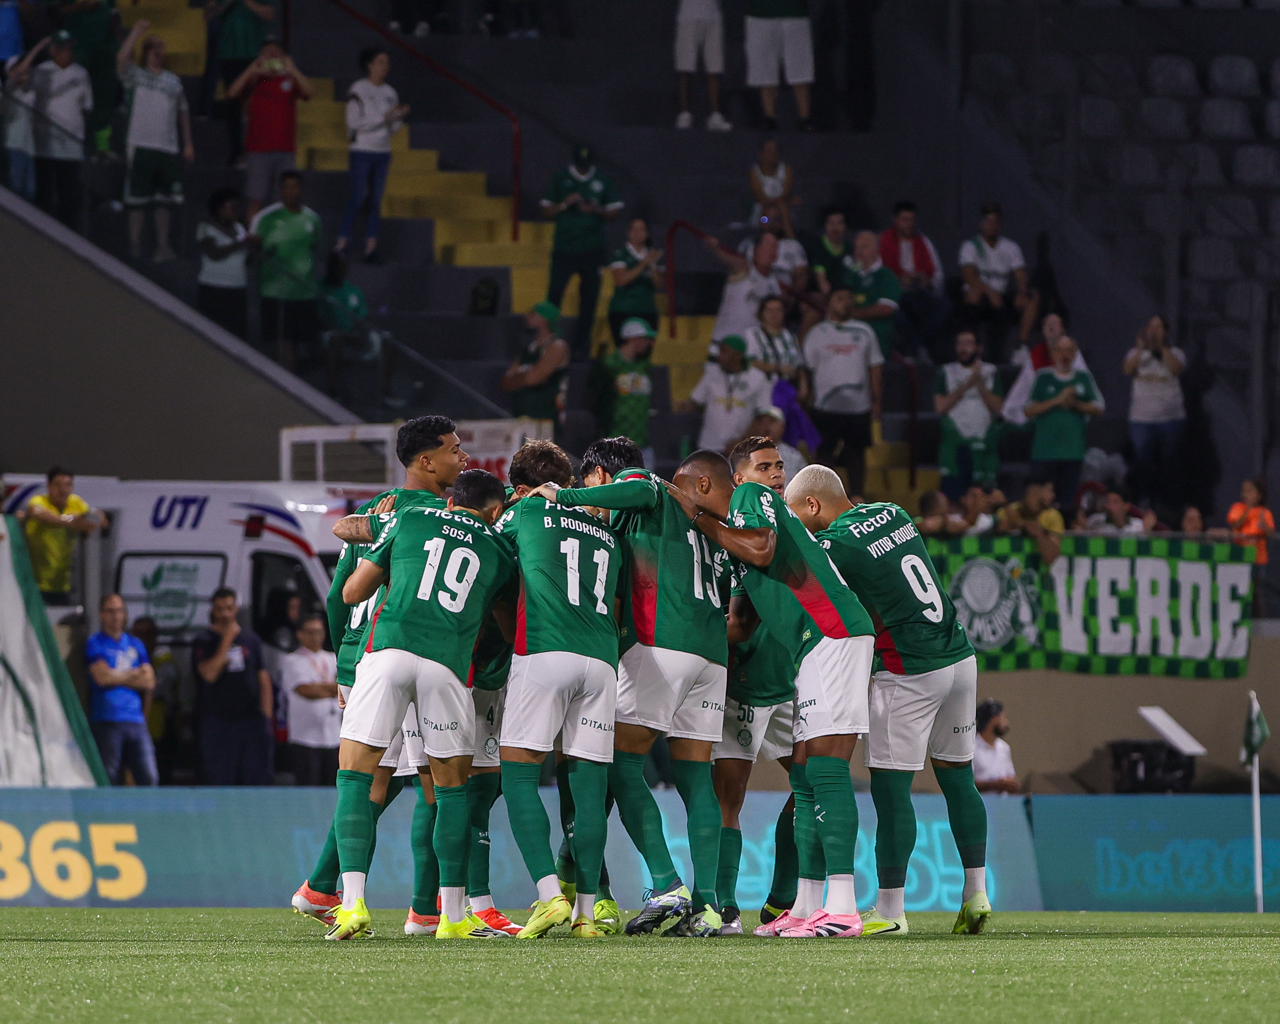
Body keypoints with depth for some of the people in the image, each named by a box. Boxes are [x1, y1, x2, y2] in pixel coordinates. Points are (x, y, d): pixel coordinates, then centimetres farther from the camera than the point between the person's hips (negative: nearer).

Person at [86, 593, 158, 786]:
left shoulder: (135, 645, 18)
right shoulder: (94, 644, 6)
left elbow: (150, 683, 9)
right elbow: (101, 677, -9)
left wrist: (117, 678, -2)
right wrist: (134, 675, 4)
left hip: (136, 720, 4)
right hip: (106, 721, -4)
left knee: (149, 777, -7)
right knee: (110, 780, -6)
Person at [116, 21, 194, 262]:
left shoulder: (173, 81, 18)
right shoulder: (135, 76, 4)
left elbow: (183, 112, 21)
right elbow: (122, 59, -16)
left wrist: (188, 143, 16)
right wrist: (136, 32, -11)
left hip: (168, 148, 4)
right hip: (140, 146, -4)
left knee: (164, 201, 6)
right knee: (137, 200, -2)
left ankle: (162, 246, 12)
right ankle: (135, 245, 3)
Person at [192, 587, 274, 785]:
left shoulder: (251, 640, 14)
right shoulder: (203, 641, 2)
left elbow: (264, 680, 16)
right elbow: (209, 674, -14)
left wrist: (266, 717, 7)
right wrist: (226, 641, -13)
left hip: (251, 722, 3)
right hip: (218, 723, -3)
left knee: (258, 779, -2)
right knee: (219, 780, -4)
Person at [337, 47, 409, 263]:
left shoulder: (389, 93, 12)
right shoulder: (358, 90, -4)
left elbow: (392, 130, 14)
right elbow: (356, 123, -11)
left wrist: (400, 117, -7)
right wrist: (385, 117, -14)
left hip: (383, 152, 5)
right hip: (362, 150, -5)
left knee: (376, 200, 2)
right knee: (358, 196, -11)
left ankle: (371, 246, 1)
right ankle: (341, 243, -9)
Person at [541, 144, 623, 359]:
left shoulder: (603, 181, 8)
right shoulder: (560, 180, 6)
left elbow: (615, 212, 8)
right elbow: (546, 210, 6)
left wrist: (596, 210, -12)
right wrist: (564, 205, -12)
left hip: (592, 250, 1)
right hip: (564, 247, -1)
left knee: (588, 298, 2)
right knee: (554, 293, -8)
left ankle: (581, 344, 8)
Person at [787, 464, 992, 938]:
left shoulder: (832, 546, -12)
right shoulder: (893, 514, 10)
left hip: (909, 675, -8)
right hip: (960, 658, 8)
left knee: (891, 789, -2)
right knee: (957, 777, 15)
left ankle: (890, 909, 0)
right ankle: (976, 894, 17)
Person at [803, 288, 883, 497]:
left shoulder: (864, 332, 11)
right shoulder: (817, 334, 6)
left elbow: (875, 368, 11)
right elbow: (807, 368, 6)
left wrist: (876, 402, 5)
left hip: (859, 407, 2)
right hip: (826, 407, -2)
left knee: (856, 453, 7)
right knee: (824, 454, -1)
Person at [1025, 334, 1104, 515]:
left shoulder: (1084, 378, 9)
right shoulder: (1043, 377, 5)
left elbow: (1098, 409, 9)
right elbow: (1029, 411, 0)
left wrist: (1076, 404, -8)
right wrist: (1057, 401, -10)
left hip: (1074, 450, 1)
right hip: (1046, 450, -1)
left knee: (1069, 499, 2)